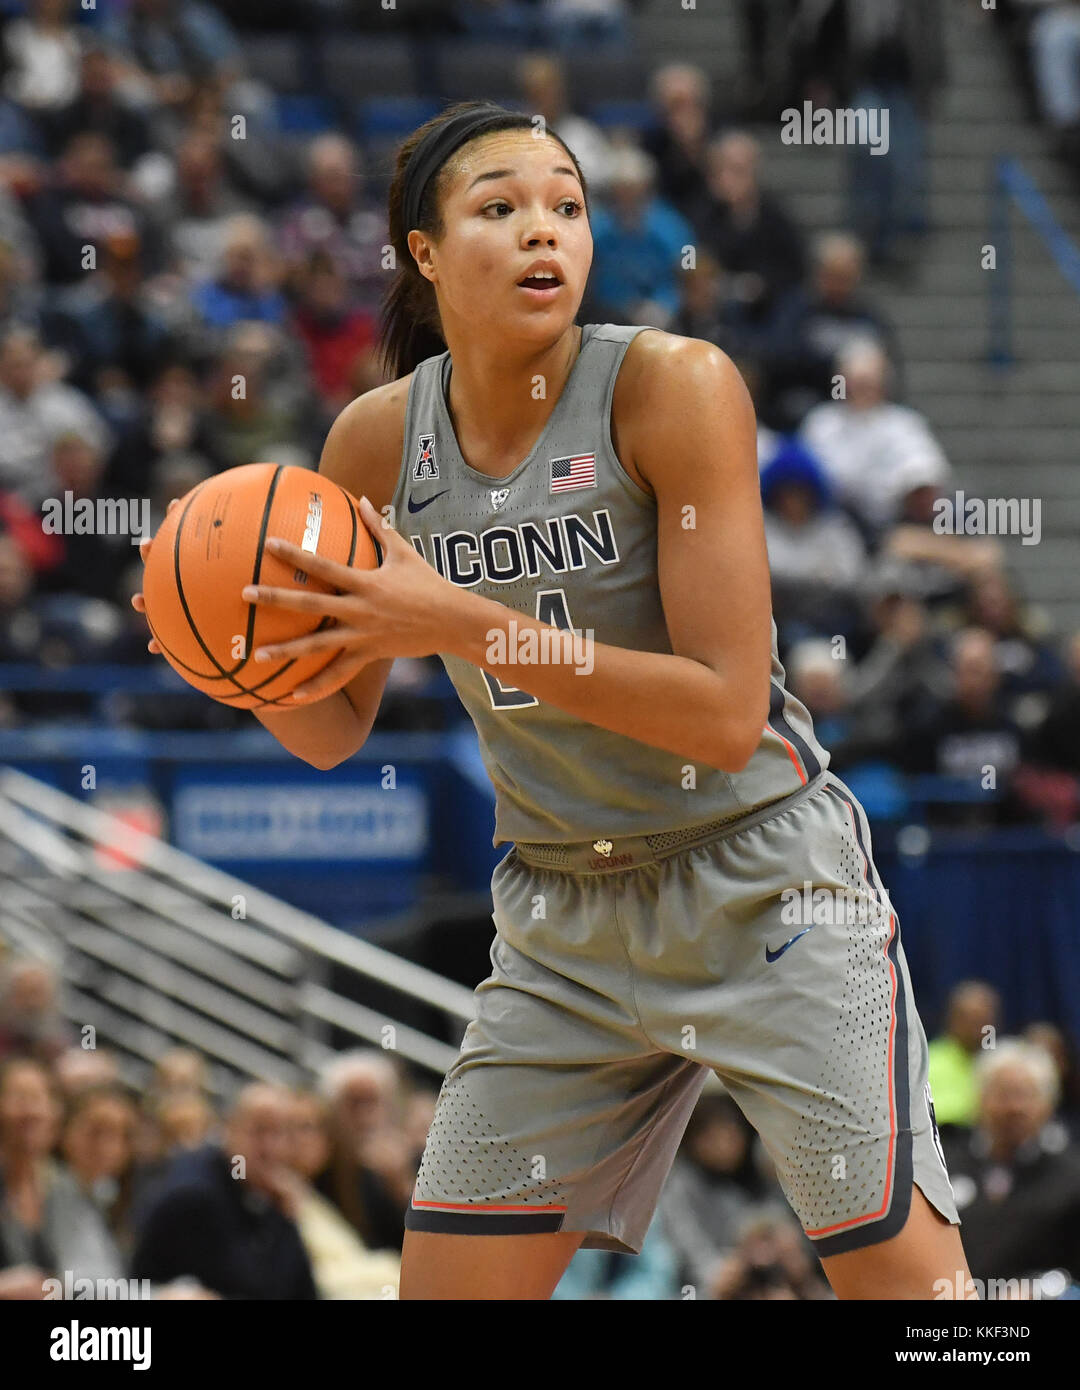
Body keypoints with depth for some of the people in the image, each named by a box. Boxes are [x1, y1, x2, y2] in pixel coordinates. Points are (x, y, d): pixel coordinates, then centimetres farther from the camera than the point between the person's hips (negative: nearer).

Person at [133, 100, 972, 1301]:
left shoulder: (672, 387, -17)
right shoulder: (379, 440, -3)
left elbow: (726, 714, -22)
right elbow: (333, 732, 8)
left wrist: (464, 625, -27)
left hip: (761, 893, -4)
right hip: (562, 919, 4)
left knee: (905, 1277, -11)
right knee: (445, 1286, 3)